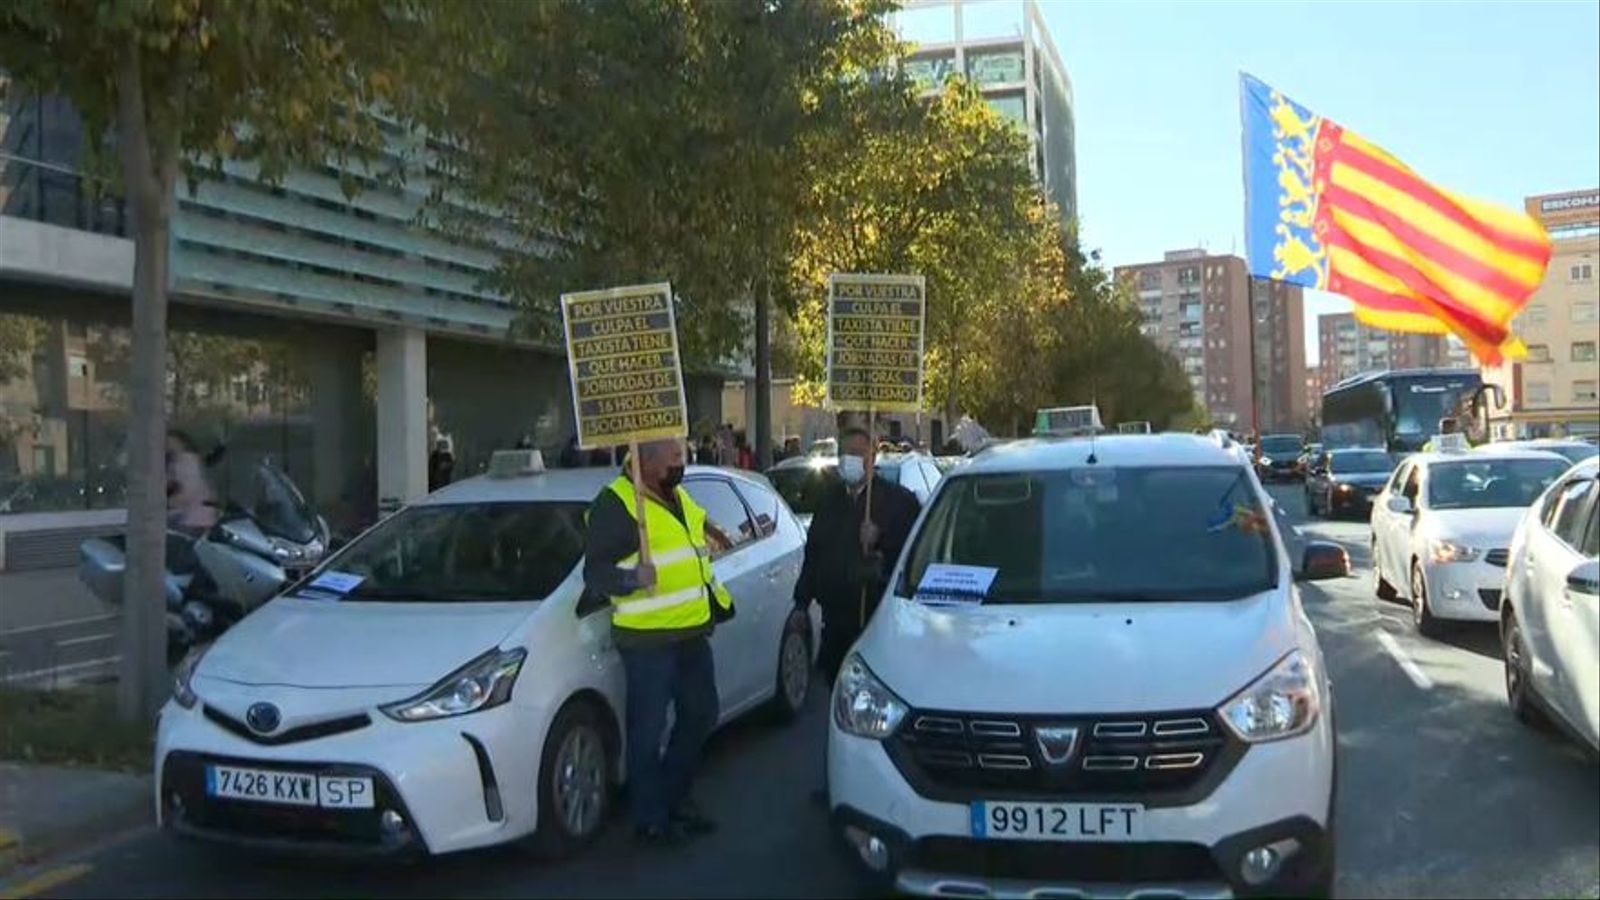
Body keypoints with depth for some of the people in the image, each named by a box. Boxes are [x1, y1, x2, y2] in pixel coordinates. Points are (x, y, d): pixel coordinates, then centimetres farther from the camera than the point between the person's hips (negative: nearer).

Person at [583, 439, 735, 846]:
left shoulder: (677, 495, 11)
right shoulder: (614, 503, -16)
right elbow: (594, 572, -20)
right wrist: (631, 578, -35)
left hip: (692, 632, 9)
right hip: (648, 639, -9)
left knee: (699, 715, 17)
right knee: (648, 729, 0)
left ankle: (674, 798, 32)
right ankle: (650, 817, 14)